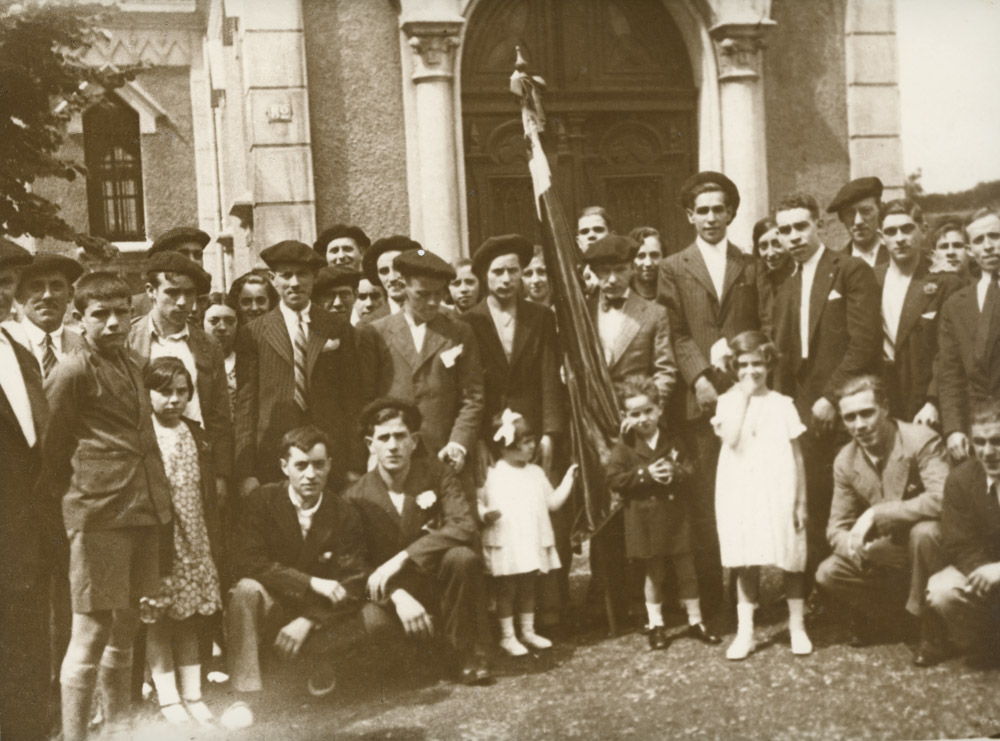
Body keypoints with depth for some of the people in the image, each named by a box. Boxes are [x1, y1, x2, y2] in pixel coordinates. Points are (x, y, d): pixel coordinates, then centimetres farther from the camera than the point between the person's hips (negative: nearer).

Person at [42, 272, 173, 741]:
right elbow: (52, 445, -3)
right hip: (98, 514, -8)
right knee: (92, 631, -6)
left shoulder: (128, 366, 17)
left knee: (125, 630, 15)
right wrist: (70, 496, 4)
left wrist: (157, 495, 15)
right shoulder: (73, 370, -6)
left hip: (144, 509, 8)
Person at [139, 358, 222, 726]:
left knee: (189, 621, 11)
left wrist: (213, 542, 9)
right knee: (158, 621, 3)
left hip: (194, 543, 5)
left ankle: (193, 696, 17)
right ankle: (168, 699, 11)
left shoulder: (195, 434, 10)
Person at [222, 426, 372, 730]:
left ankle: (319, 661, 5)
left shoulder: (346, 514, -4)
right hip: (272, 607, -1)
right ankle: (246, 696, -27)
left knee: (366, 619, -30)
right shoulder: (262, 501, -7)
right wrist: (312, 583, -26)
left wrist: (307, 621, -26)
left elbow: (353, 583, -10)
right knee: (246, 589, -33)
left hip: (319, 614, 1)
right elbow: (248, 562, -18)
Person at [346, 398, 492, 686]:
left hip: (439, 581, 1)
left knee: (463, 556, -32)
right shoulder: (357, 496, -6)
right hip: (392, 592, 0)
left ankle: (469, 655, -14)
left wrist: (402, 558, -28)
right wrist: (398, 596, -30)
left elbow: (464, 525, -20)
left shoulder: (436, 472, -6)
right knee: (372, 622, -34)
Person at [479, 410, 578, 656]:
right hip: (504, 544, -5)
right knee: (506, 589, 2)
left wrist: (568, 481, 5)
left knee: (528, 588, 14)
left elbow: (552, 502, 13)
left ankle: (528, 631, 26)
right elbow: (477, 502, -3)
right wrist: (485, 514, -22)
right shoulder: (491, 475, -6)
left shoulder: (536, 473, 9)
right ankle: (507, 636, 12)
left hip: (532, 542, 5)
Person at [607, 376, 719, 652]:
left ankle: (695, 621, 21)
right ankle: (655, 624, 23)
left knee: (687, 570, 7)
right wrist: (646, 474, -17)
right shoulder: (625, 446, -4)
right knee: (654, 572, 10)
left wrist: (674, 472, -20)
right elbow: (614, 479, -10)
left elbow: (690, 471, 1)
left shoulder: (673, 440, 2)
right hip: (646, 520, -1)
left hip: (676, 517, 2)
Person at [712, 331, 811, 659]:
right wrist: (744, 396, -9)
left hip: (779, 493, 0)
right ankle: (745, 633, 11)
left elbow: (797, 457, 6)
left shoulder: (782, 404, 5)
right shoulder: (728, 401, 5)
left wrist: (801, 502, 1)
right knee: (745, 564, 4)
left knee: (791, 560, 3)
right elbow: (730, 439, -14)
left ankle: (797, 627, 18)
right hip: (741, 494, 0)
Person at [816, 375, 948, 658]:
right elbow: (837, 528, -1)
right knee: (828, 574, -16)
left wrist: (875, 514, -35)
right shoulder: (845, 462, -4)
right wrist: (855, 546, -25)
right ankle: (888, 612, 12)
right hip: (886, 554, 5)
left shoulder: (921, 440, -21)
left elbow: (942, 499, -37)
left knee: (924, 531, -37)